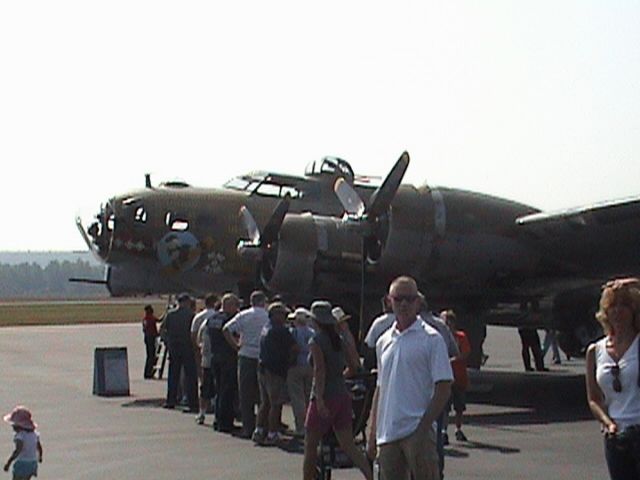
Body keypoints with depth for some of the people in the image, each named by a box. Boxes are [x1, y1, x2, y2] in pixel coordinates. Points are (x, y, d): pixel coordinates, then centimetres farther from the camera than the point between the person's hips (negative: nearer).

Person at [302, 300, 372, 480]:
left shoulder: (316, 342, -11)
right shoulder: (341, 341, 7)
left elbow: (319, 371, -20)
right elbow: (355, 366, 8)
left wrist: (320, 400, -25)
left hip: (324, 398, -6)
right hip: (343, 396, 6)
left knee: (310, 446, 7)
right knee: (348, 446, 7)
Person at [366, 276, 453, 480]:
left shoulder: (431, 339, -3)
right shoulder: (383, 341, 15)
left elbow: (443, 389, -8)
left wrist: (423, 427, -15)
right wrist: (372, 434, 14)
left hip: (417, 431, -6)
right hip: (387, 433, 6)